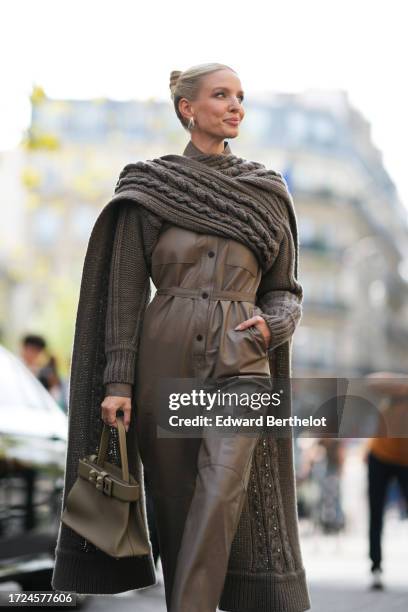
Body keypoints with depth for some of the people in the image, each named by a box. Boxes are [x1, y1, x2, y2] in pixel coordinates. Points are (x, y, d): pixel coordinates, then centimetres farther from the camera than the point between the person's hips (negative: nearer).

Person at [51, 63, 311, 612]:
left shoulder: (267, 192, 11)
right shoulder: (148, 187, 4)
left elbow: (285, 289, 17)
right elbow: (125, 291, 0)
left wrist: (272, 324, -6)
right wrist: (117, 381, -7)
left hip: (240, 360, 1)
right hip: (164, 356, 0)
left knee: (224, 484, -22)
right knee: (174, 502, 4)